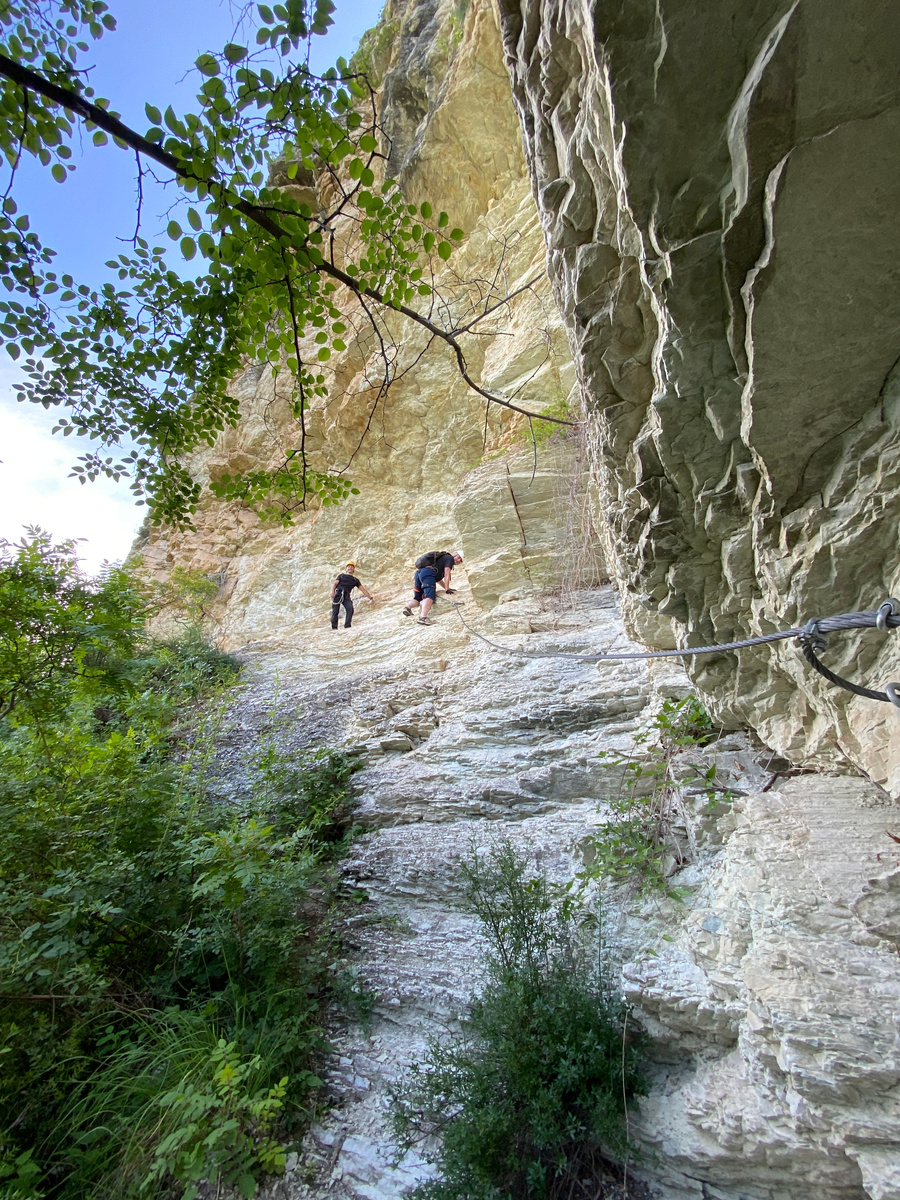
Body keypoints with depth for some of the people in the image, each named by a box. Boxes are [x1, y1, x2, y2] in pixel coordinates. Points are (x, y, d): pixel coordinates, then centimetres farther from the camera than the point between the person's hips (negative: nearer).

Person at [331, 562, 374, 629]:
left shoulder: (355, 580, 23)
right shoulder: (341, 575, 20)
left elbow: (363, 589, 20)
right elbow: (335, 584, 7)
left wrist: (371, 597, 12)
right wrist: (332, 591, -13)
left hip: (346, 596, 1)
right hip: (338, 594, -1)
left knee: (350, 608, -23)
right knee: (335, 611, -8)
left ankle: (347, 626, -25)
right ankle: (334, 628, -1)